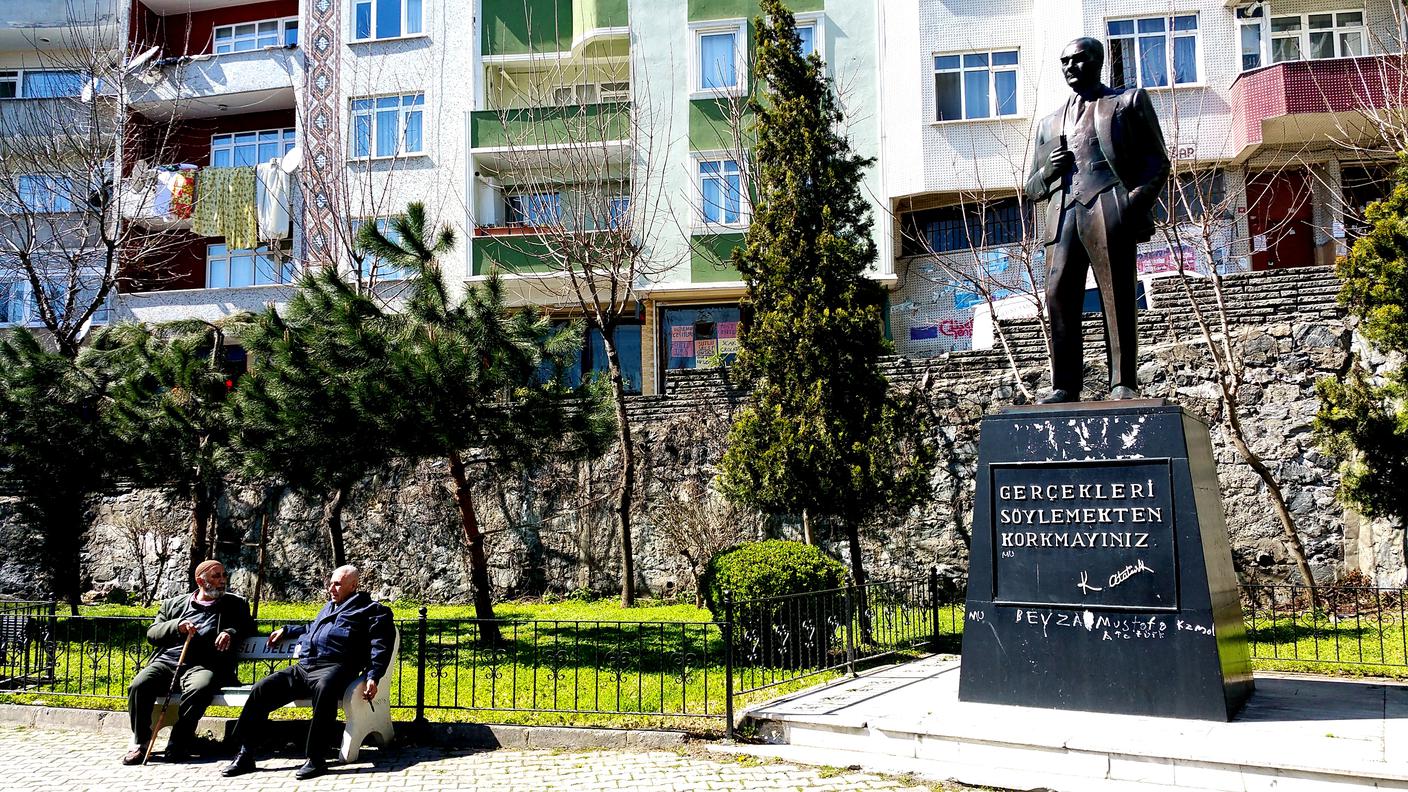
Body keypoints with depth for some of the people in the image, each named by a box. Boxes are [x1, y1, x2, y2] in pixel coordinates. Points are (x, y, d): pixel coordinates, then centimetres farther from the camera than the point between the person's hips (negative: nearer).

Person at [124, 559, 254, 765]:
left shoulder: (234, 605, 21)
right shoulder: (173, 604, 23)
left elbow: (249, 626, 14)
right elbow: (152, 633, 16)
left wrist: (231, 632, -7)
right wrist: (177, 626, -4)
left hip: (202, 665, -2)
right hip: (167, 661, 2)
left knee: (199, 689, -36)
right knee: (139, 686, -27)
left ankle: (178, 745, -24)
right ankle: (140, 742, -12)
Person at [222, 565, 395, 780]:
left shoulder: (370, 609, 9)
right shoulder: (329, 607, 34)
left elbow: (380, 647, -4)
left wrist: (372, 678, -17)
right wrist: (287, 630, 48)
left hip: (332, 667, -8)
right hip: (303, 668, 8)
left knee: (325, 688, -42)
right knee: (261, 688, -10)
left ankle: (316, 759, -38)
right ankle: (245, 755, -5)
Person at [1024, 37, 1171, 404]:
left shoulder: (1130, 100, 19)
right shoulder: (1049, 123, 30)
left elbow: (1157, 159, 10)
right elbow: (1032, 188, 28)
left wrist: (1138, 199, -8)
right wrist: (1048, 171, 5)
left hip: (1110, 208, -4)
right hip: (1063, 213, 4)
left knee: (1117, 298, -8)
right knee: (1058, 295, -8)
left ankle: (1124, 384, -6)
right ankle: (1064, 386, -7)